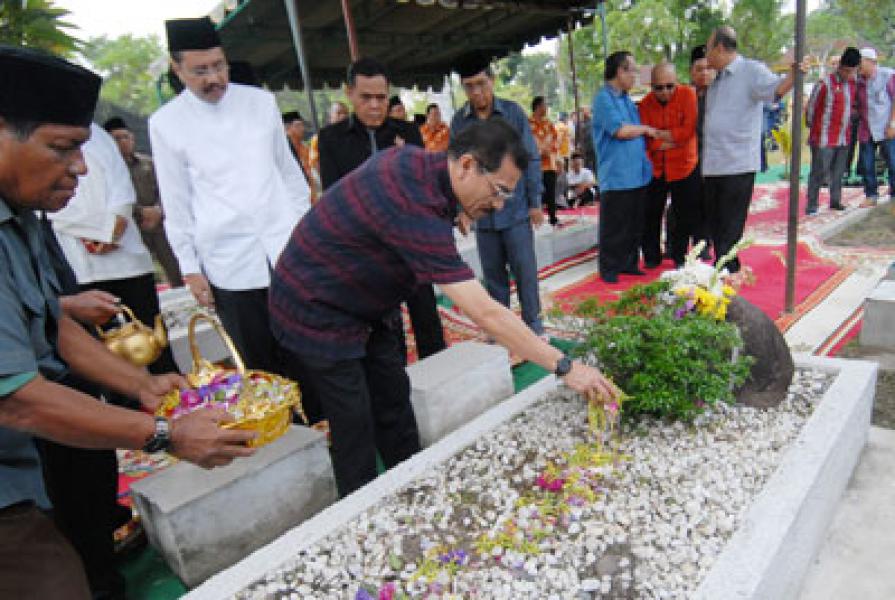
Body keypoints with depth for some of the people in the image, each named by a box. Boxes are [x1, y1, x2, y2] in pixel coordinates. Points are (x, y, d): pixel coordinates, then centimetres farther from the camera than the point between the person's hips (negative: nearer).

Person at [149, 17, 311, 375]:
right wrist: (190, 268, 3)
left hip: (287, 249, 2)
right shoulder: (166, 124, 1)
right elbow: (176, 205, 4)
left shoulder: (262, 102, 7)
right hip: (228, 264, -1)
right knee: (261, 366, 6)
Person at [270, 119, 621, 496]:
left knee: (393, 394, 13)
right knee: (356, 426, -2)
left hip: (355, 306, 9)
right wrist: (564, 366, -30)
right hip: (316, 313, -9)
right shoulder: (415, 209, -35)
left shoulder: (416, 160, -6)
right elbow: (484, 313, -36)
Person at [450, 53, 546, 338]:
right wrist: (461, 208, 2)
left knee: (525, 269, 3)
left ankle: (533, 322, 19)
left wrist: (535, 202, -3)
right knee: (493, 273, 11)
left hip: (516, 208, -2)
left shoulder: (513, 112, -3)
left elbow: (531, 159, -1)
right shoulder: (459, 120, 1)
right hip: (482, 213, 2)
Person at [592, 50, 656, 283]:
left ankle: (630, 262, 23)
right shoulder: (604, 98, -8)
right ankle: (609, 268, 7)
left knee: (634, 225, 12)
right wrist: (645, 129, -2)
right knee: (614, 227, -2)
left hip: (638, 174, 8)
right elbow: (620, 130, -17)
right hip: (616, 175, -8)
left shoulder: (627, 99, 19)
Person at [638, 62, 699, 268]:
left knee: (686, 216, 6)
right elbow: (646, 140, -10)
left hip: (684, 167, -1)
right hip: (655, 169, 1)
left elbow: (688, 130, -17)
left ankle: (680, 255, 22)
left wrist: (658, 134, -16)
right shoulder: (645, 104, -4)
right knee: (651, 215, 5)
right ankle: (652, 257, 19)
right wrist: (673, 139, -17)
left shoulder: (687, 94, -8)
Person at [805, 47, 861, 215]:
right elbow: (810, 108, -4)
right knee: (819, 172, -6)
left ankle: (835, 201, 24)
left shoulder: (853, 84, 9)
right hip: (824, 138, -6)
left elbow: (849, 106, 22)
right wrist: (814, 131, 4)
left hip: (843, 138, 7)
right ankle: (812, 205, -1)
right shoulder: (825, 84, -10)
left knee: (838, 172, 13)